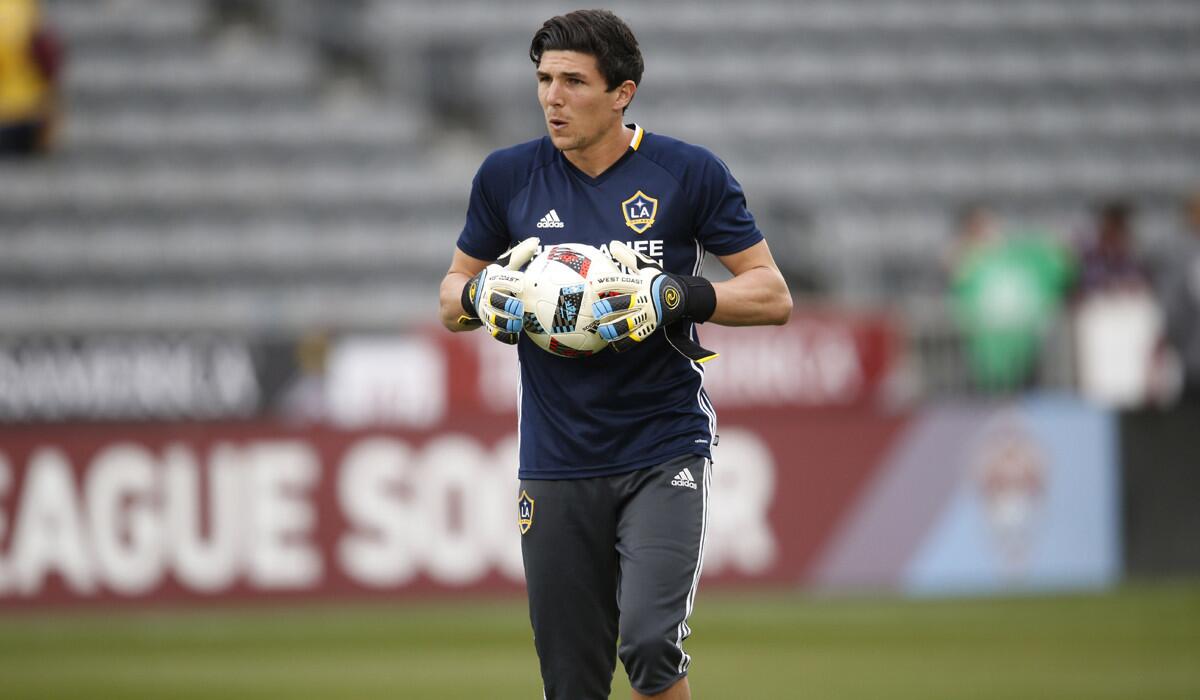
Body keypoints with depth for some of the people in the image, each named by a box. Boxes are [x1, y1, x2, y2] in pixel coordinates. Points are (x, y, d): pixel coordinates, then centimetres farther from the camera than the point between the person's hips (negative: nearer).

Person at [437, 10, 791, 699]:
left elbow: (772, 295, -1)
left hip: (665, 450, -3)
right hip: (557, 462, 3)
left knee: (650, 643, -21)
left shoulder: (689, 172, -3)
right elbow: (453, 297, 16)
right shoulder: (508, 176, 4)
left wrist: (677, 297, -17)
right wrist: (481, 295, -8)